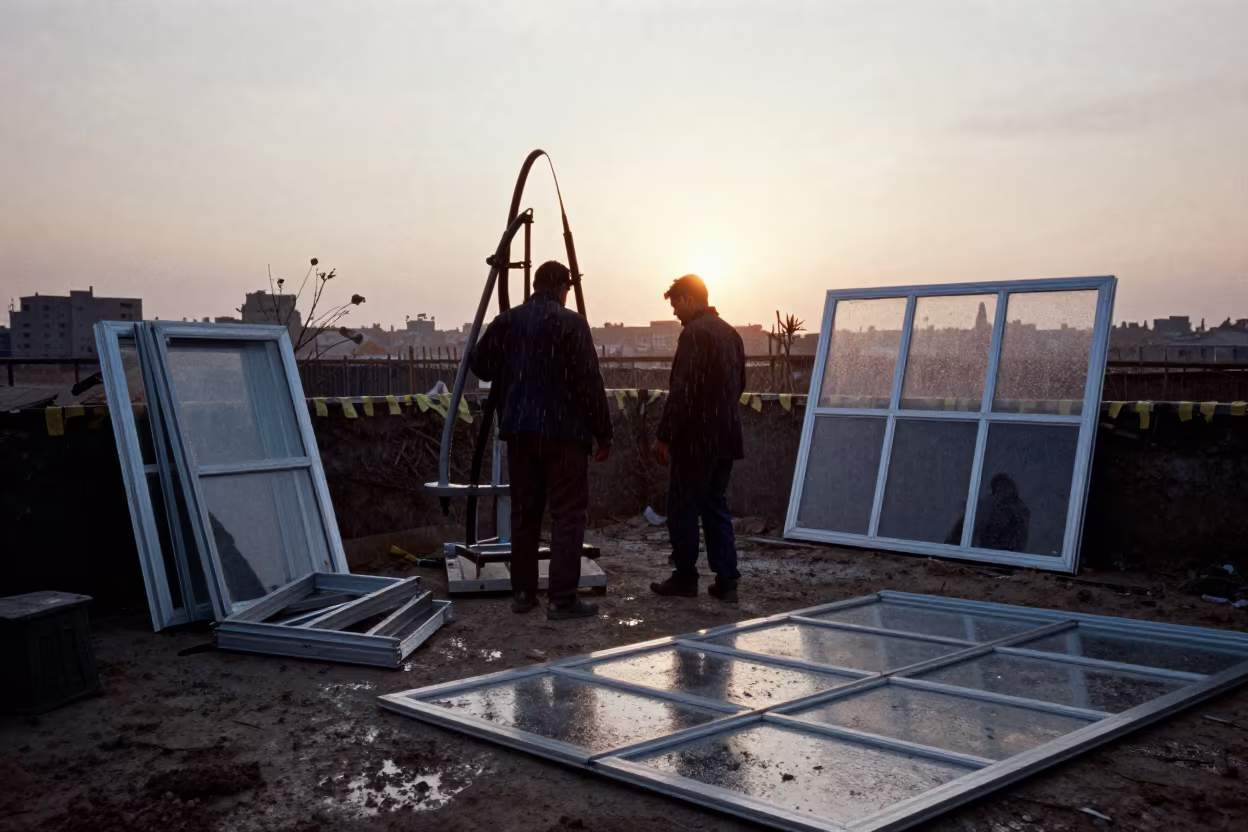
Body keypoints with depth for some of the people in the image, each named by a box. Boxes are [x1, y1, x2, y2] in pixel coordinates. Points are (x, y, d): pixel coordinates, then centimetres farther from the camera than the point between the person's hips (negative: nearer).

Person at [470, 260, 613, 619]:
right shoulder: (570, 323, -9)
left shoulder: (506, 321, 7)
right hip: (563, 431, -5)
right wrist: (603, 432, -4)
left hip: (519, 430, 5)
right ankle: (562, 598, -4)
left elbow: (480, 366, 15)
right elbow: (590, 383, -12)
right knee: (568, 513, -1)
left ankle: (523, 592, 18)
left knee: (524, 511, 13)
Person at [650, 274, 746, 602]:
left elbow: (682, 390, -20)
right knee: (716, 507, 13)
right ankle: (727, 580, 11)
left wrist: (664, 435, -16)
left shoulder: (695, 333, -14)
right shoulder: (731, 333, 12)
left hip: (696, 438, -8)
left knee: (683, 508, 3)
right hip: (726, 437, 8)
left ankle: (685, 577, 9)